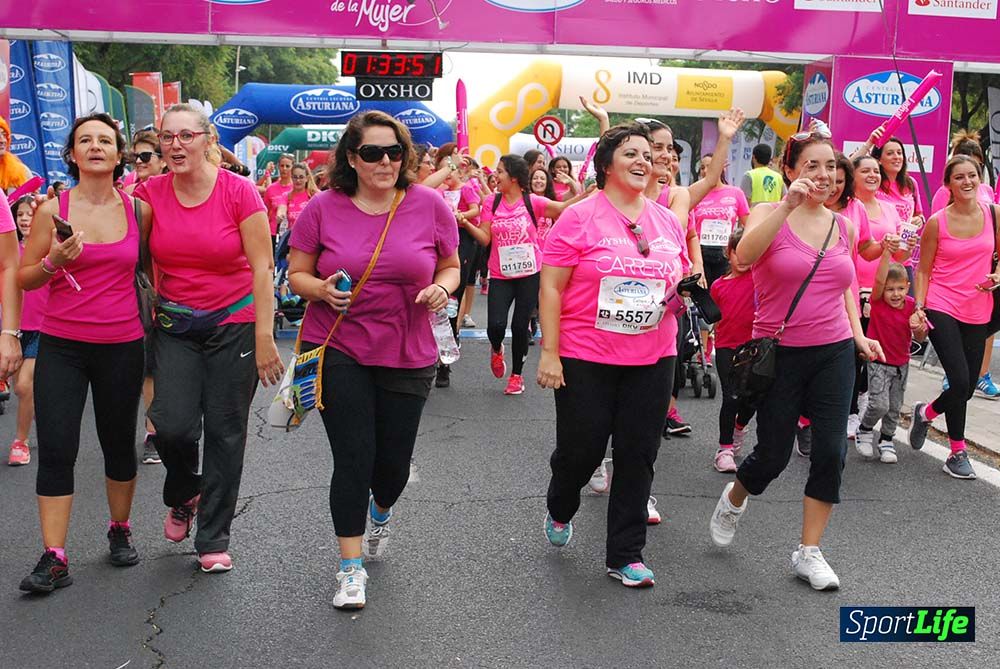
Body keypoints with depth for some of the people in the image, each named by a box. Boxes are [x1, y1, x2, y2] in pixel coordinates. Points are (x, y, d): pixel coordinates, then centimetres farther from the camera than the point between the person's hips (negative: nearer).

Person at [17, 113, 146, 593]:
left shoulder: (138, 209, 1)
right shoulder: (52, 209, -2)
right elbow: (23, 279, 2)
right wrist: (54, 262, -16)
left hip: (122, 346, 1)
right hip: (61, 346, -1)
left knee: (120, 444, 13)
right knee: (56, 450, -4)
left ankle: (120, 532, 32)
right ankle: (54, 559, 2)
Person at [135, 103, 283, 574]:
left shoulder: (239, 191, -10)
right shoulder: (150, 193, -1)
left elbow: (262, 267, -10)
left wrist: (264, 336, -13)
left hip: (234, 324, -2)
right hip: (175, 326, 2)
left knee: (225, 434, 3)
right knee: (172, 424, -9)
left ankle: (213, 540, 18)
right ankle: (184, 494, 26)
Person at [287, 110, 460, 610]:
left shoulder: (430, 205, -4)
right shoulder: (323, 208, -5)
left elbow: (450, 267, 7)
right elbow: (297, 274, 3)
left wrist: (441, 288, -15)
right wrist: (322, 290, -18)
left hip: (408, 356, 2)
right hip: (338, 350, -1)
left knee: (394, 459, 13)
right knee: (353, 459, -3)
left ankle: (380, 512, 50)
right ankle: (351, 567, 15)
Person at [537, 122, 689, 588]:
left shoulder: (668, 222, 8)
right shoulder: (579, 218, -7)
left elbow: (680, 281, 21)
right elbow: (551, 288, -8)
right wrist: (549, 354, -13)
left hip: (652, 361, 4)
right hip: (586, 360, -4)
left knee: (637, 457, 7)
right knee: (580, 450, 7)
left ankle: (626, 555, 21)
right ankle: (560, 510, 41)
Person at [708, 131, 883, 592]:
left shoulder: (844, 227, 7)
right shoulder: (770, 214, -7)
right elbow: (744, 256, -28)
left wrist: (858, 334, 9)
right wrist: (788, 205, -34)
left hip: (834, 352, 4)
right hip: (780, 352, -4)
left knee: (831, 450, -1)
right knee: (773, 455, 4)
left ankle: (809, 552, 14)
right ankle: (734, 499, 37)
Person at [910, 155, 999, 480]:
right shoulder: (937, 222, -5)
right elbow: (923, 271, 1)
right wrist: (919, 307, -10)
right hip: (941, 308, -4)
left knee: (966, 388, 8)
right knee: (960, 382, -13)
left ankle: (925, 412, 41)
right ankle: (958, 453, 6)